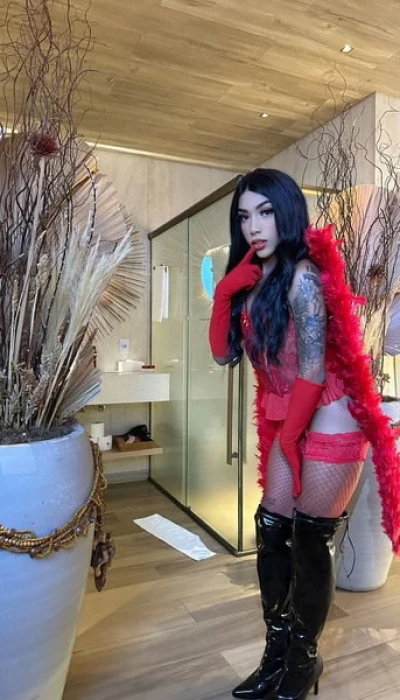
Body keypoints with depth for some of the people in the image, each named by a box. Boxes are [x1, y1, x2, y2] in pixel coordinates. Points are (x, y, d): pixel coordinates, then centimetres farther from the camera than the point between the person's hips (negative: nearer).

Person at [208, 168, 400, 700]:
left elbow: (312, 370, -19)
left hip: (330, 423, -8)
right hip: (290, 424, 8)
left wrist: (288, 437, -7)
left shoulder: (302, 276, -18)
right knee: (270, 533, 11)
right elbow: (224, 355, 4)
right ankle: (278, 654, 31)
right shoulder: (253, 280, 6)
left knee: (309, 542, 5)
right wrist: (223, 292, -8)